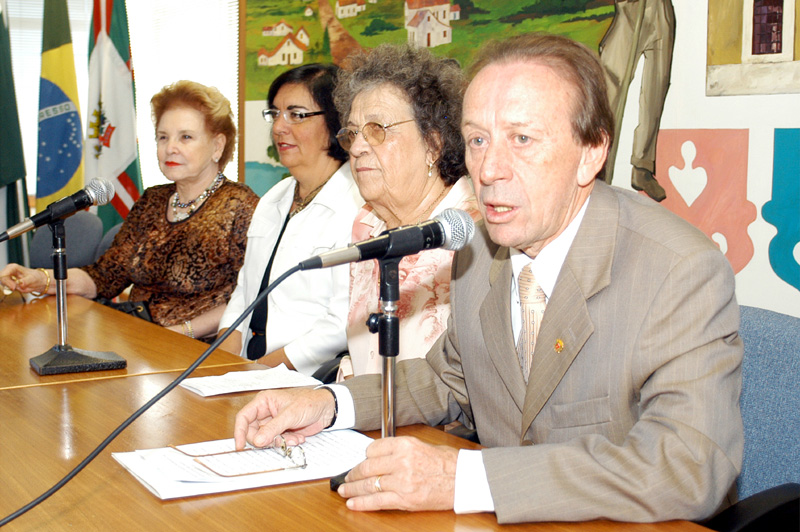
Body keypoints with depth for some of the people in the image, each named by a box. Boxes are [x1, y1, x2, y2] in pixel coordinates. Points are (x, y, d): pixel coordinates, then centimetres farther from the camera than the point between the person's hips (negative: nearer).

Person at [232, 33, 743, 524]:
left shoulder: (685, 271, -19)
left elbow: (691, 466, -29)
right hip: (504, 518, 5)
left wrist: (463, 478, -32)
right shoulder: (479, 251, 2)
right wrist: (331, 404, 0)